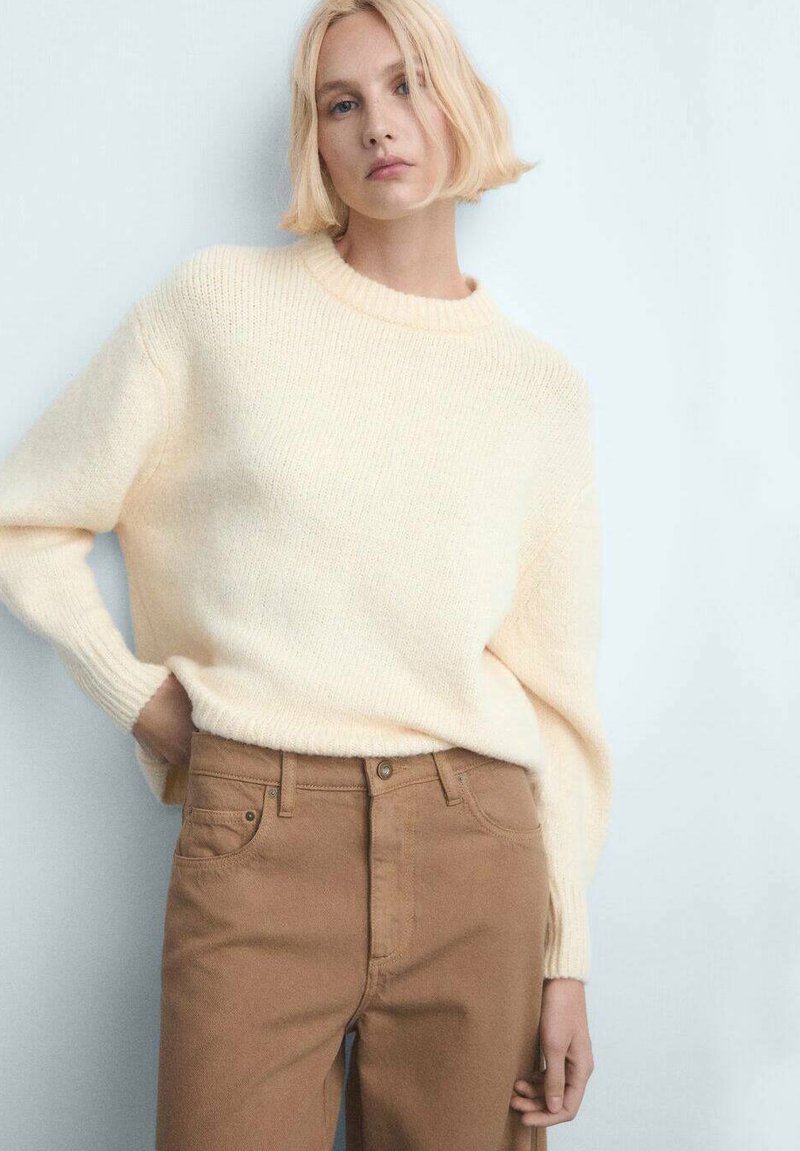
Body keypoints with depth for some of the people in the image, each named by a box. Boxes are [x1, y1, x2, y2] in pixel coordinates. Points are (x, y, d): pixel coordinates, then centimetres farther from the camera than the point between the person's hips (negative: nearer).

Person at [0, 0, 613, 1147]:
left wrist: (568, 956, 5)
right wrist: (141, 698, -1)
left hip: (476, 851, 2)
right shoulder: (219, 303, 3)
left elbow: (557, 684, 7)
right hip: (257, 848, -1)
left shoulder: (542, 386, 7)